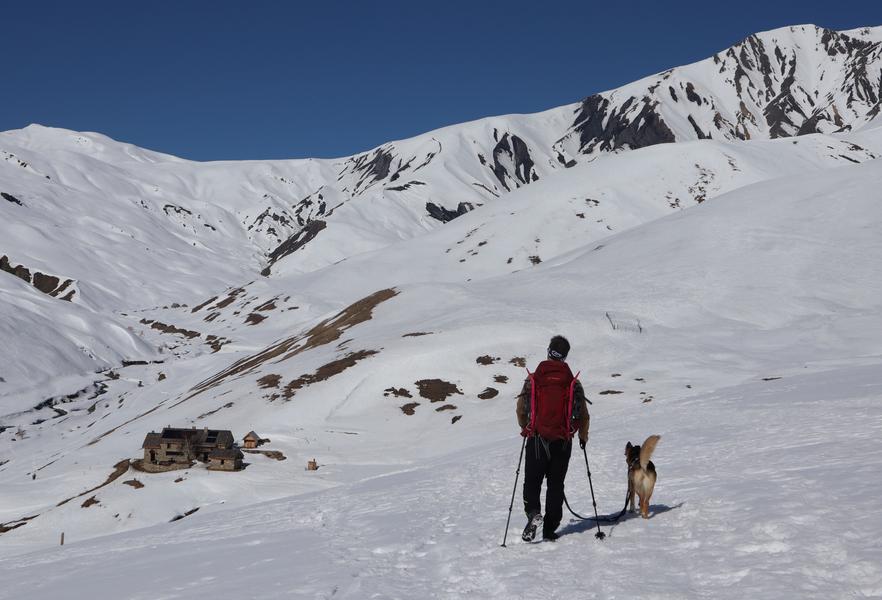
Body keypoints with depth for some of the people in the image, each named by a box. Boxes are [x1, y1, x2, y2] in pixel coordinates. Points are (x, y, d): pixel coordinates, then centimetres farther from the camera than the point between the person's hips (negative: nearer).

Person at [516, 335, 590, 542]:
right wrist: (583, 437, 21)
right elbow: (584, 416, 4)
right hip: (563, 442, 1)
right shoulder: (574, 383, -1)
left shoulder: (532, 380, -4)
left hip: (536, 439, -1)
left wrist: (526, 429, 21)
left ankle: (533, 513, -16)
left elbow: (521, 410, 1)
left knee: (532, 480, 9)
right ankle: (550, 529, 10)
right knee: (556, 484, 10)